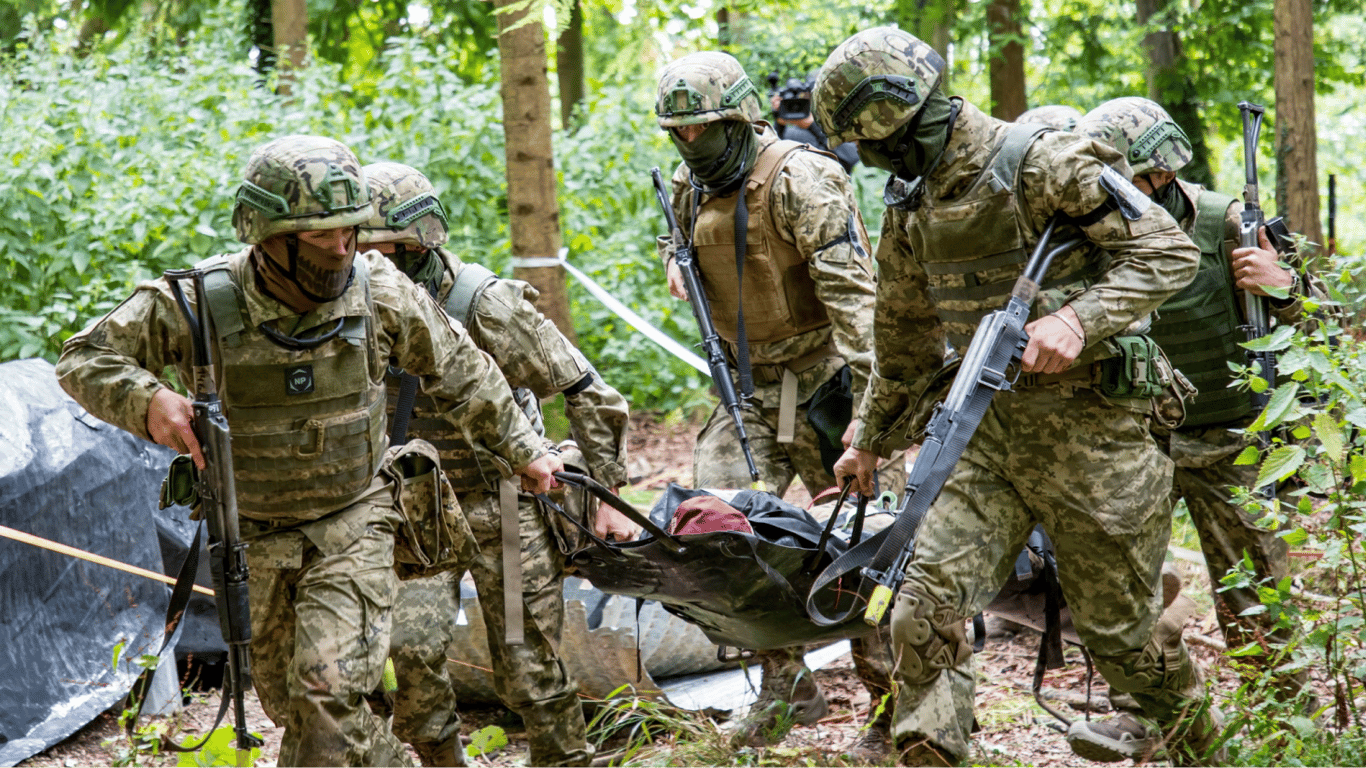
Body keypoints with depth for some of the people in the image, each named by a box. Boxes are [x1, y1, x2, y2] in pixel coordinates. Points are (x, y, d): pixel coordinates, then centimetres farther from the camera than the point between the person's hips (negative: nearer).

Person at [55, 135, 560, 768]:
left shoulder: (379, 292, -13)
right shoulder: (201, 302, -18)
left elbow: (458, 371, 5)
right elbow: (83, 359, -10)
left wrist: (521, 448, 11)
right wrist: (145, 399, -31)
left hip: (351, 525, -2)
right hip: (253, 540, 2)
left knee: (327, 692, -21)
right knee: (290, 706, 14)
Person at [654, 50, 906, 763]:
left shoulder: (798, 178, -17)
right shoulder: (691, 186, 7)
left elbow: (851, 290, -24)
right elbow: (675, 236, 31)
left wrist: (870, 399, -32)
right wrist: (676, 263, 4)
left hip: (822, 376, -7)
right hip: (751, 383, 7)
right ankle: (786, 680, 7)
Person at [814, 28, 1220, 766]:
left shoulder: (1042, 164, -15)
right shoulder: (909, 205, 8)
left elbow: (1169, 252, -15)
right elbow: (904, 336, 22)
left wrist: (1078, 320, -28)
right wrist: (870, 439, 28)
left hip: (1090, 425, -6)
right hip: (992, 428, 6)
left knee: (1117, 624, 7)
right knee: (927, 599, -11)